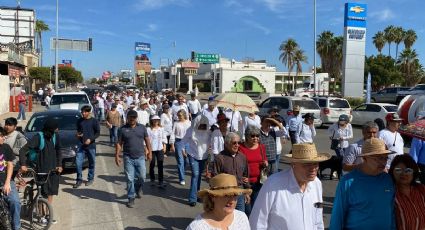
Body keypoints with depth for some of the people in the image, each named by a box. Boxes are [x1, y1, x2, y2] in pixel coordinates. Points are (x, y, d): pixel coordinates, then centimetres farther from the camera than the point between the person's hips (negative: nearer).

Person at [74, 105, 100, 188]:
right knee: (78, 162, -4)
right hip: (81, 145, 3)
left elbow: (98, 133, -4)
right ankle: (79, 180, 7)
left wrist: (90, 139, -17)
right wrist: (78, 134, -3)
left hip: (91, 145, -3)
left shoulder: (94, 121, -5)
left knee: (92, 163, 7)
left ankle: (90, 179, 23)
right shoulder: (79, 121, 7)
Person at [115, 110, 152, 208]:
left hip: (140, 157, 1)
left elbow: (147, 140, 9)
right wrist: (117, 156, -4)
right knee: (130, 179, 2)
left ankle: (137, 190, 32)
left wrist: (150, 152, 5)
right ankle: (131, 198, 15)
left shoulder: (142, 127, 5)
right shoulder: (122, 129, 0)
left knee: (142, 177, 2)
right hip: (128, 158, -1)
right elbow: (119, 144, 1)